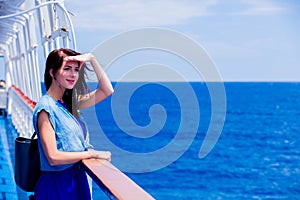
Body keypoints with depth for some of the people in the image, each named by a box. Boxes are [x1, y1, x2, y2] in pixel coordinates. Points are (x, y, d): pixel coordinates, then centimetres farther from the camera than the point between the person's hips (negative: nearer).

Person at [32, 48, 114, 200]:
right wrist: (92, 153, -14)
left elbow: (107, 90, 7)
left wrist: (92, 59, -3)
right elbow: (53, 157, -22)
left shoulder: (70, 103, 5)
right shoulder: (46, 108, -17)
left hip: (77, 178, 7)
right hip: (57, 184, -7)